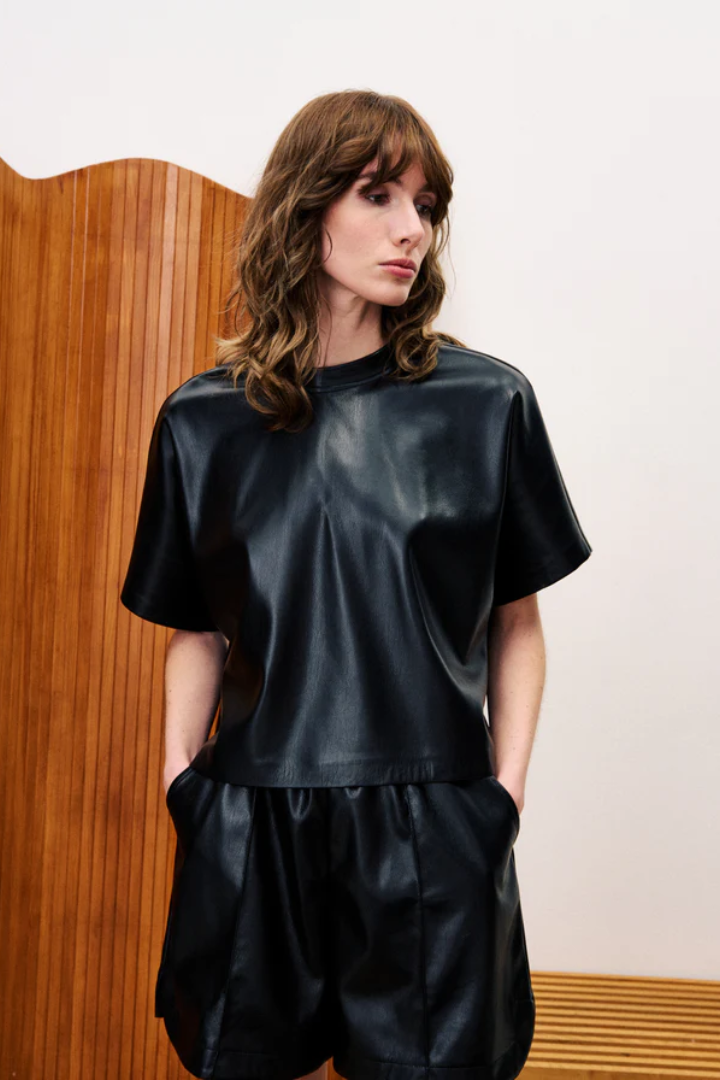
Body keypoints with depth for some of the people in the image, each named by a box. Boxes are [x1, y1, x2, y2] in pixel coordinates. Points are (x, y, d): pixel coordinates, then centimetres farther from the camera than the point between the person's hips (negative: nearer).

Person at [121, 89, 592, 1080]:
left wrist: (505, 789, -5)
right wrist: (179, 768, -4)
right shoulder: (204, 421, 3)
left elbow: (515, 623, 3)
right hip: (248, 822, 2)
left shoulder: (487, 403, -1)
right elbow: (196, 631, 9)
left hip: (434, 829, -1)